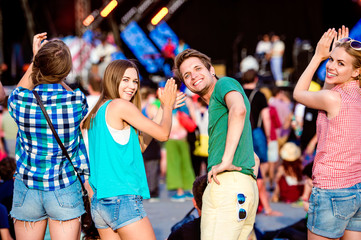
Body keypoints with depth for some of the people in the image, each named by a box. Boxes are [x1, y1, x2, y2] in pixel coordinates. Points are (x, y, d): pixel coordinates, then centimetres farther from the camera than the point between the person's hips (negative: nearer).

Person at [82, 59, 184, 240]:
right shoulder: (120, 105, -8)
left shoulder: (97, 112, 17)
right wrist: (167, 106, 16)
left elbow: (140, 145, 20)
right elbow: (163, 134, -3)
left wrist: (163, 109, 23)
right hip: (122, 198, -9)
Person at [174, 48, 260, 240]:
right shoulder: (215, 108, 30)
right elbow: (254, 159, 32)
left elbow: (239, 109, -21)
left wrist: (226, 160, -22)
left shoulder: (224, 83, 4)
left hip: (228, 183, -10)